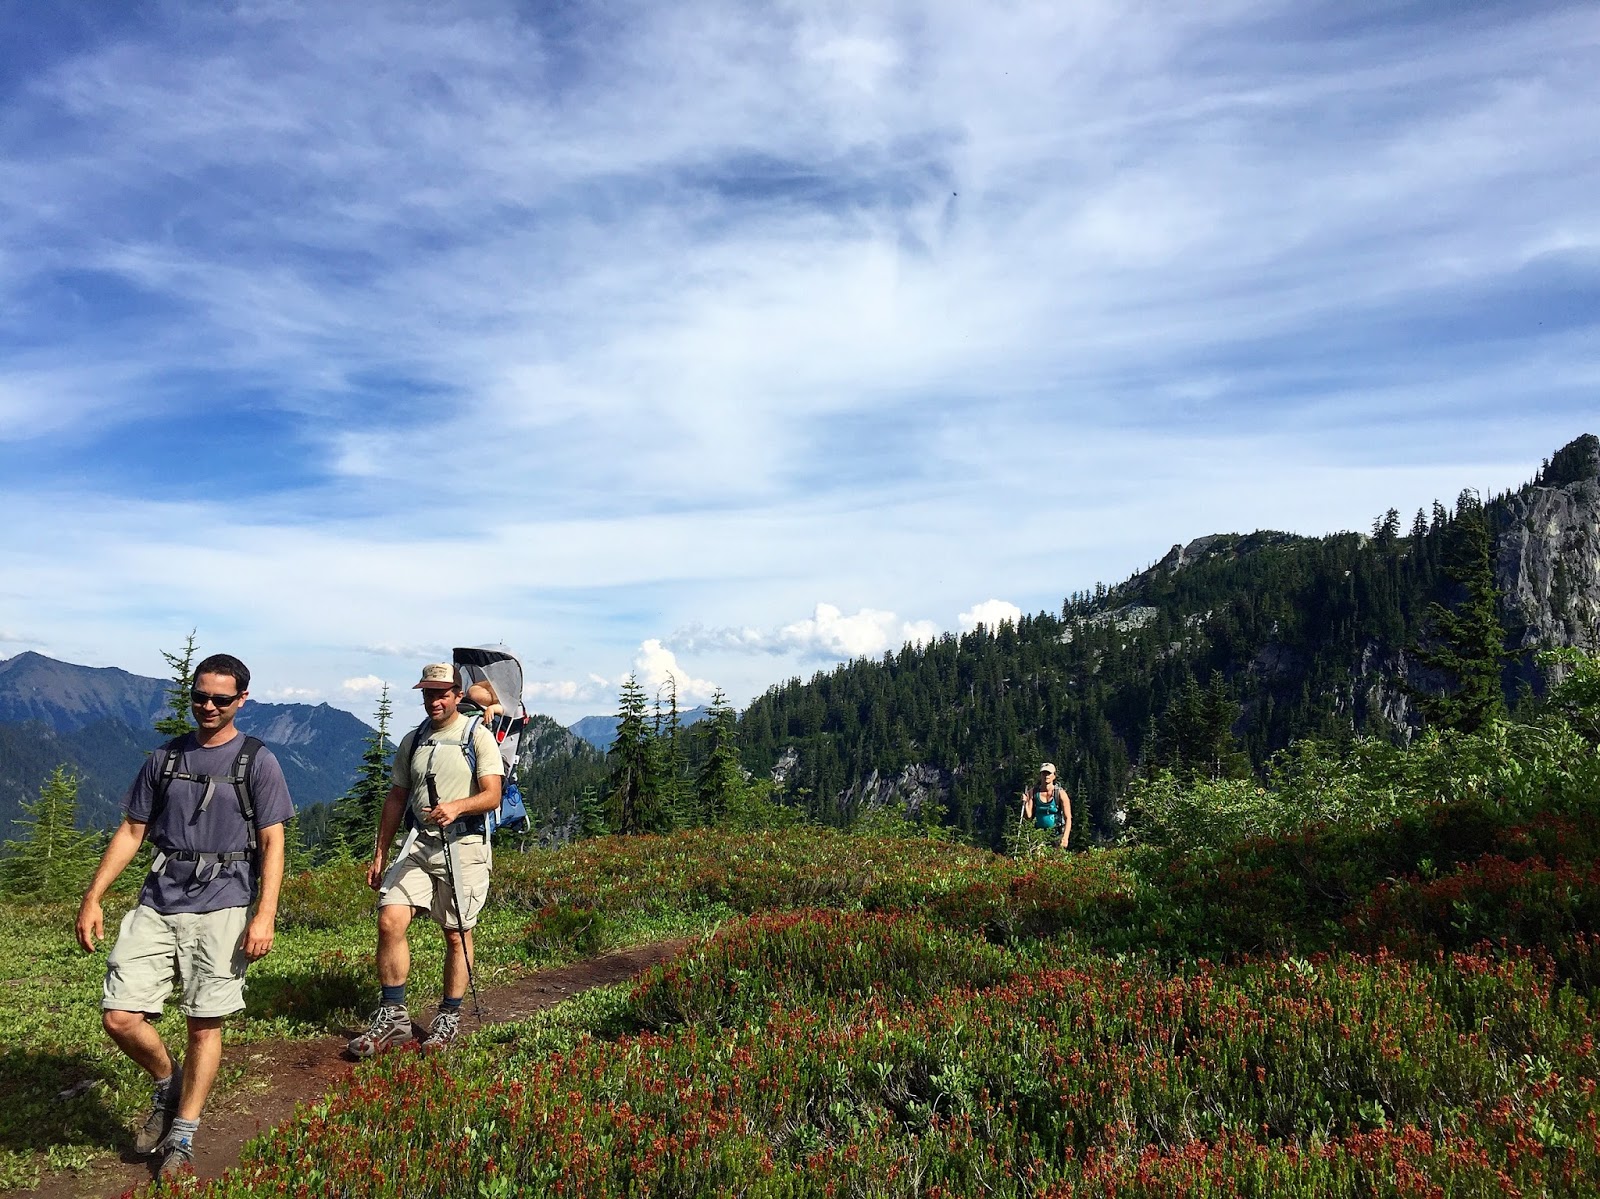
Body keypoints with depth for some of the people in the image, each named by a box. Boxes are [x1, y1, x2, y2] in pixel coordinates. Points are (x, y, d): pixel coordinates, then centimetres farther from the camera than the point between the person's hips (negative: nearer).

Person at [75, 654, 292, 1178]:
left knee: (204, 1024, 3)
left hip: (222, 907, -3)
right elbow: (131, 831, 14)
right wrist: (92, 898, 7)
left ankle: (182, 1138, 20)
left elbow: (272, 843, -4)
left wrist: (265, 915, -13)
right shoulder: (165, 758, 10)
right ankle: (168, 1084, 25)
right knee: (119, 1017, -4)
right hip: (158, 903, 4)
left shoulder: (257, 762, -1)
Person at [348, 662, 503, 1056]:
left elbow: (492, 795, -12)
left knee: (457, 935, 4)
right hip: (418, 845, 4)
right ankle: (393, 1016, 2)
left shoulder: (478, 736, -3)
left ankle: (449, 1017, 19)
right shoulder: (412, 740, 13)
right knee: (390, 921, -10)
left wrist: (456, 806, -32)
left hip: (464, 846, -4)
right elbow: (396, 799, 17)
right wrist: (379, 855, 14)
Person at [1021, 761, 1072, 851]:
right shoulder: (1033, 792, 0)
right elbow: (1028, 817, -1)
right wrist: (1025, 803, -19)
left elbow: (1068, 818, -8)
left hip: (1056, 834, -1)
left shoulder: (1060, 793, -6)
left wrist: (1065, 838, -20)